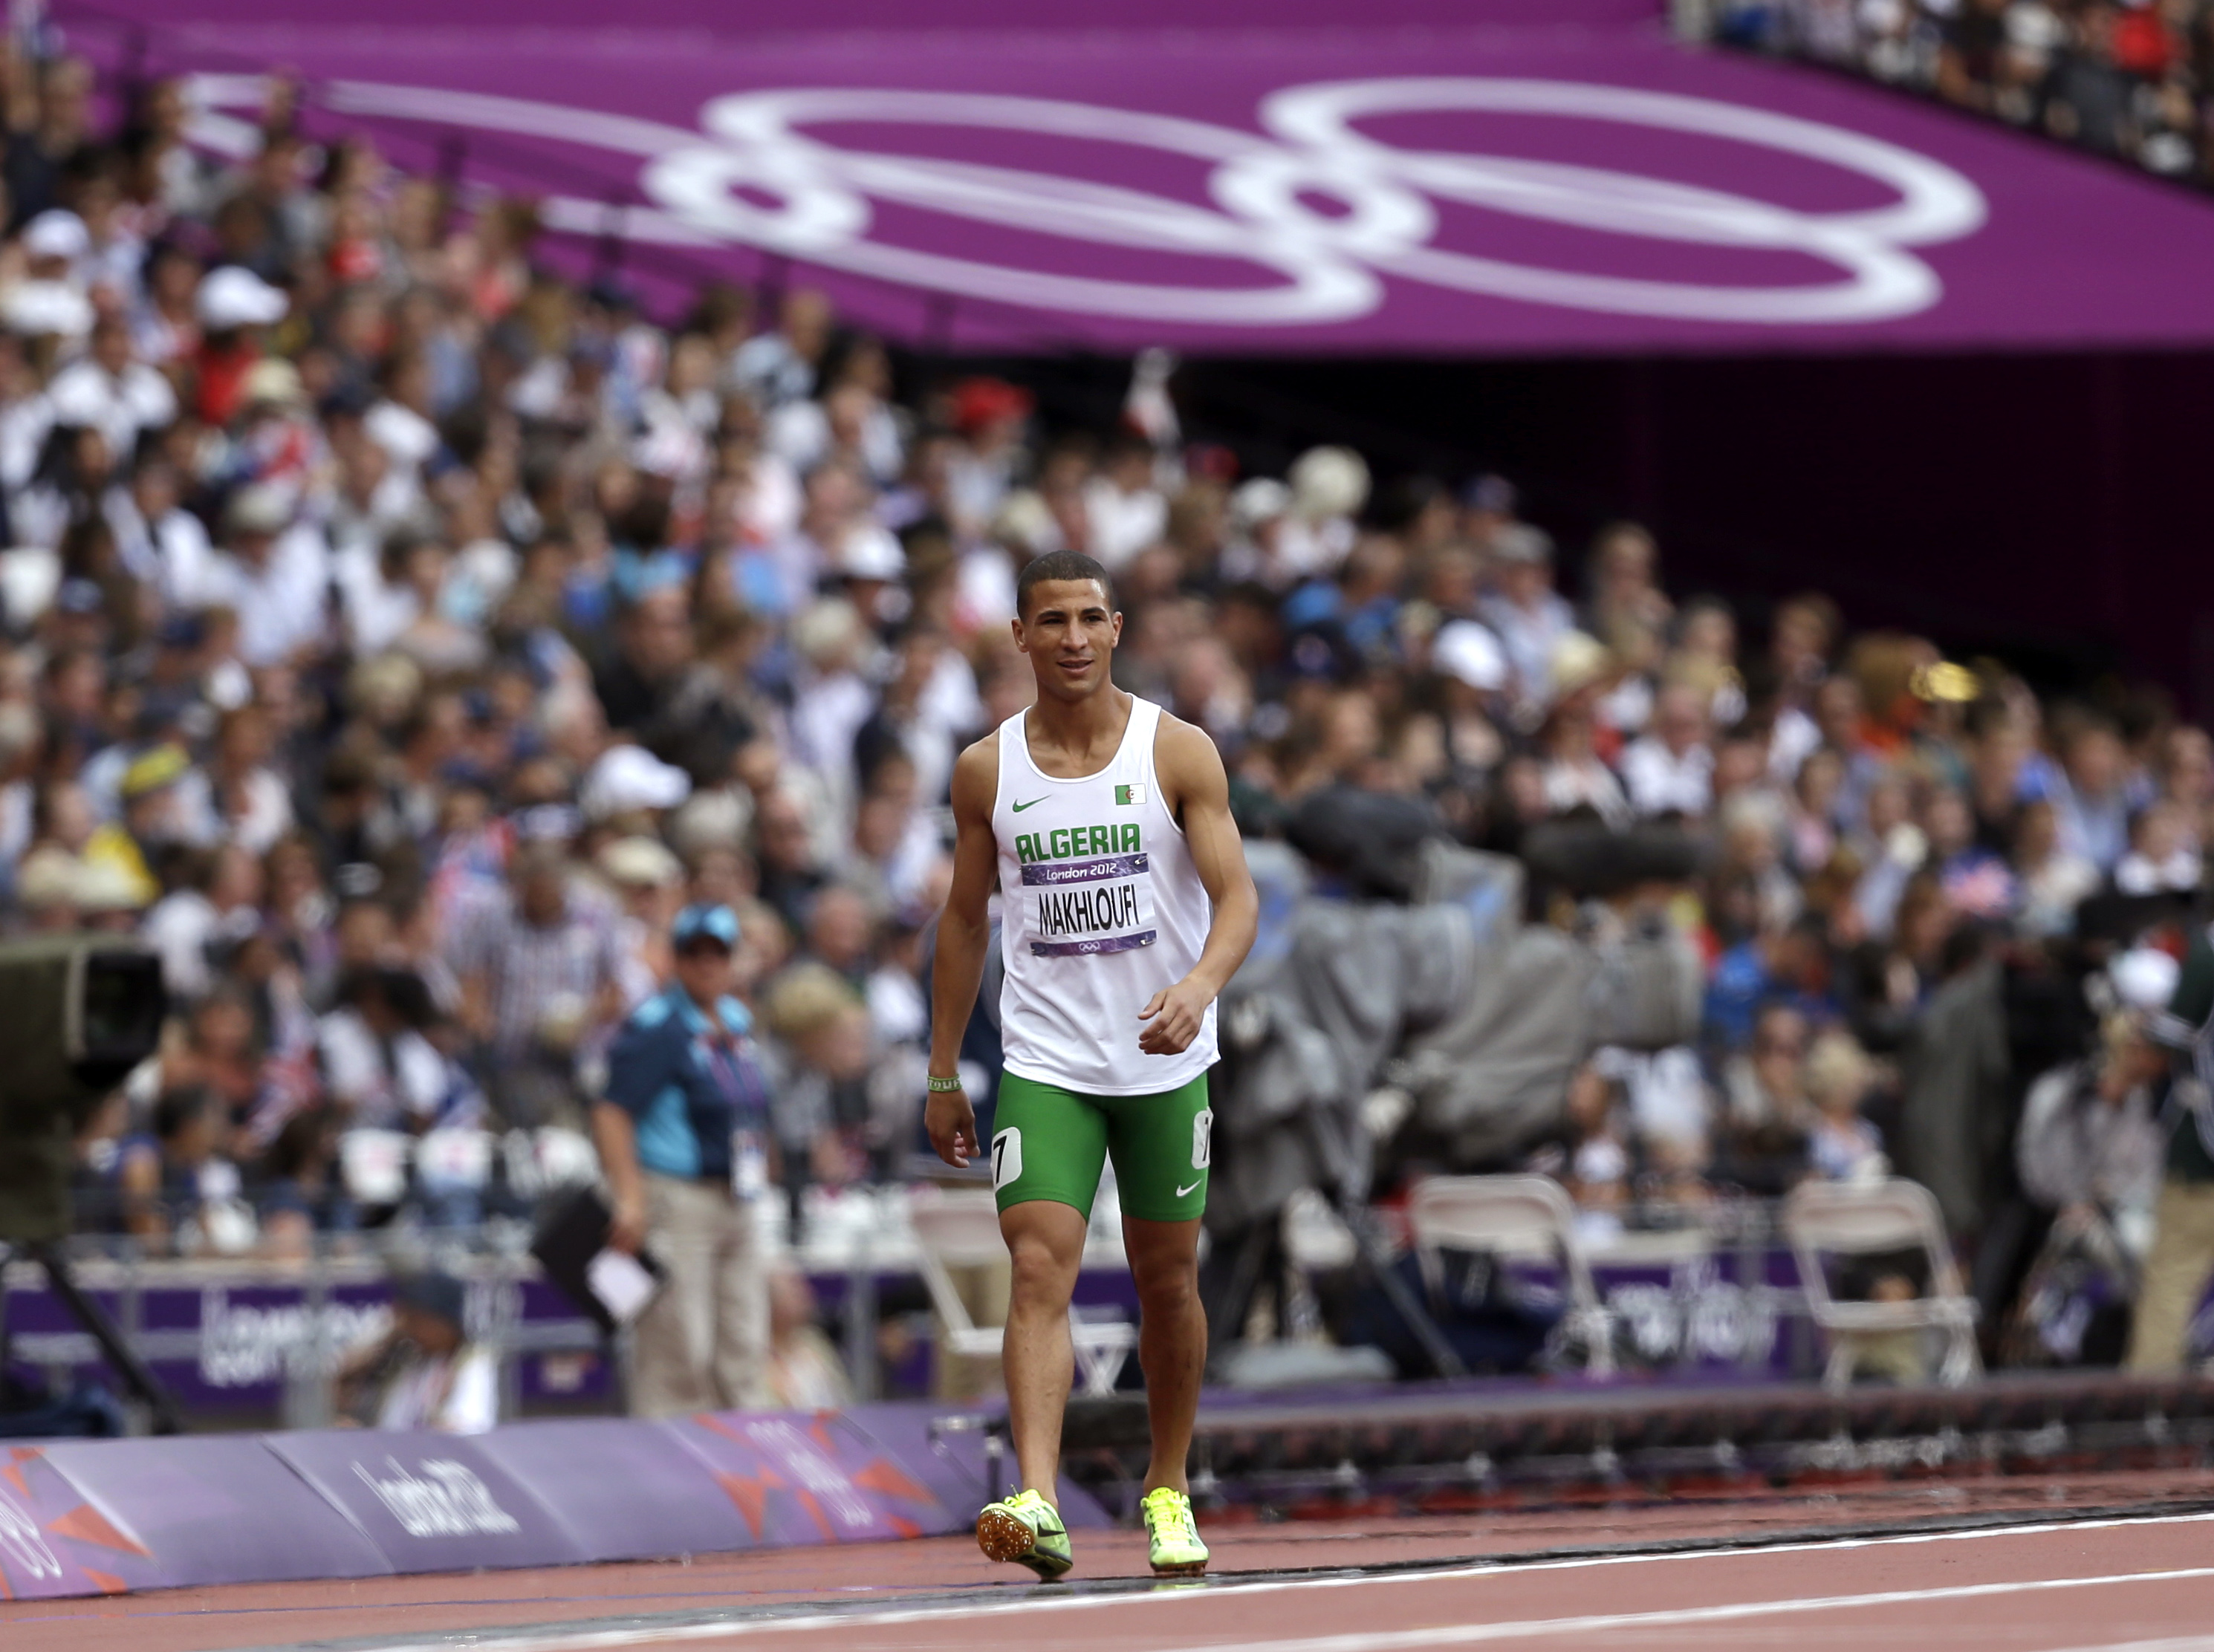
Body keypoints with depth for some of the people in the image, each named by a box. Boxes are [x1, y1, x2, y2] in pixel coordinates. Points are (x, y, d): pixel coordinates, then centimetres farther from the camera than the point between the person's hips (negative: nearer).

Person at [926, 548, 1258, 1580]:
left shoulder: (1178, 753, -5)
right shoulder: (986, 771, 1)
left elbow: (1236, 896, -12)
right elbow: (965, 921, 10)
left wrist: (1197, 988, -33)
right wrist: (942, 1075, 10)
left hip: (1164, 1060, 0)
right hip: (1043, 1061, 0)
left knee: (1167, 1279, 10)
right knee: (1039, 1270, -15)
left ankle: (1167, 1491, 29)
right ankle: (1038, 1505, -27)